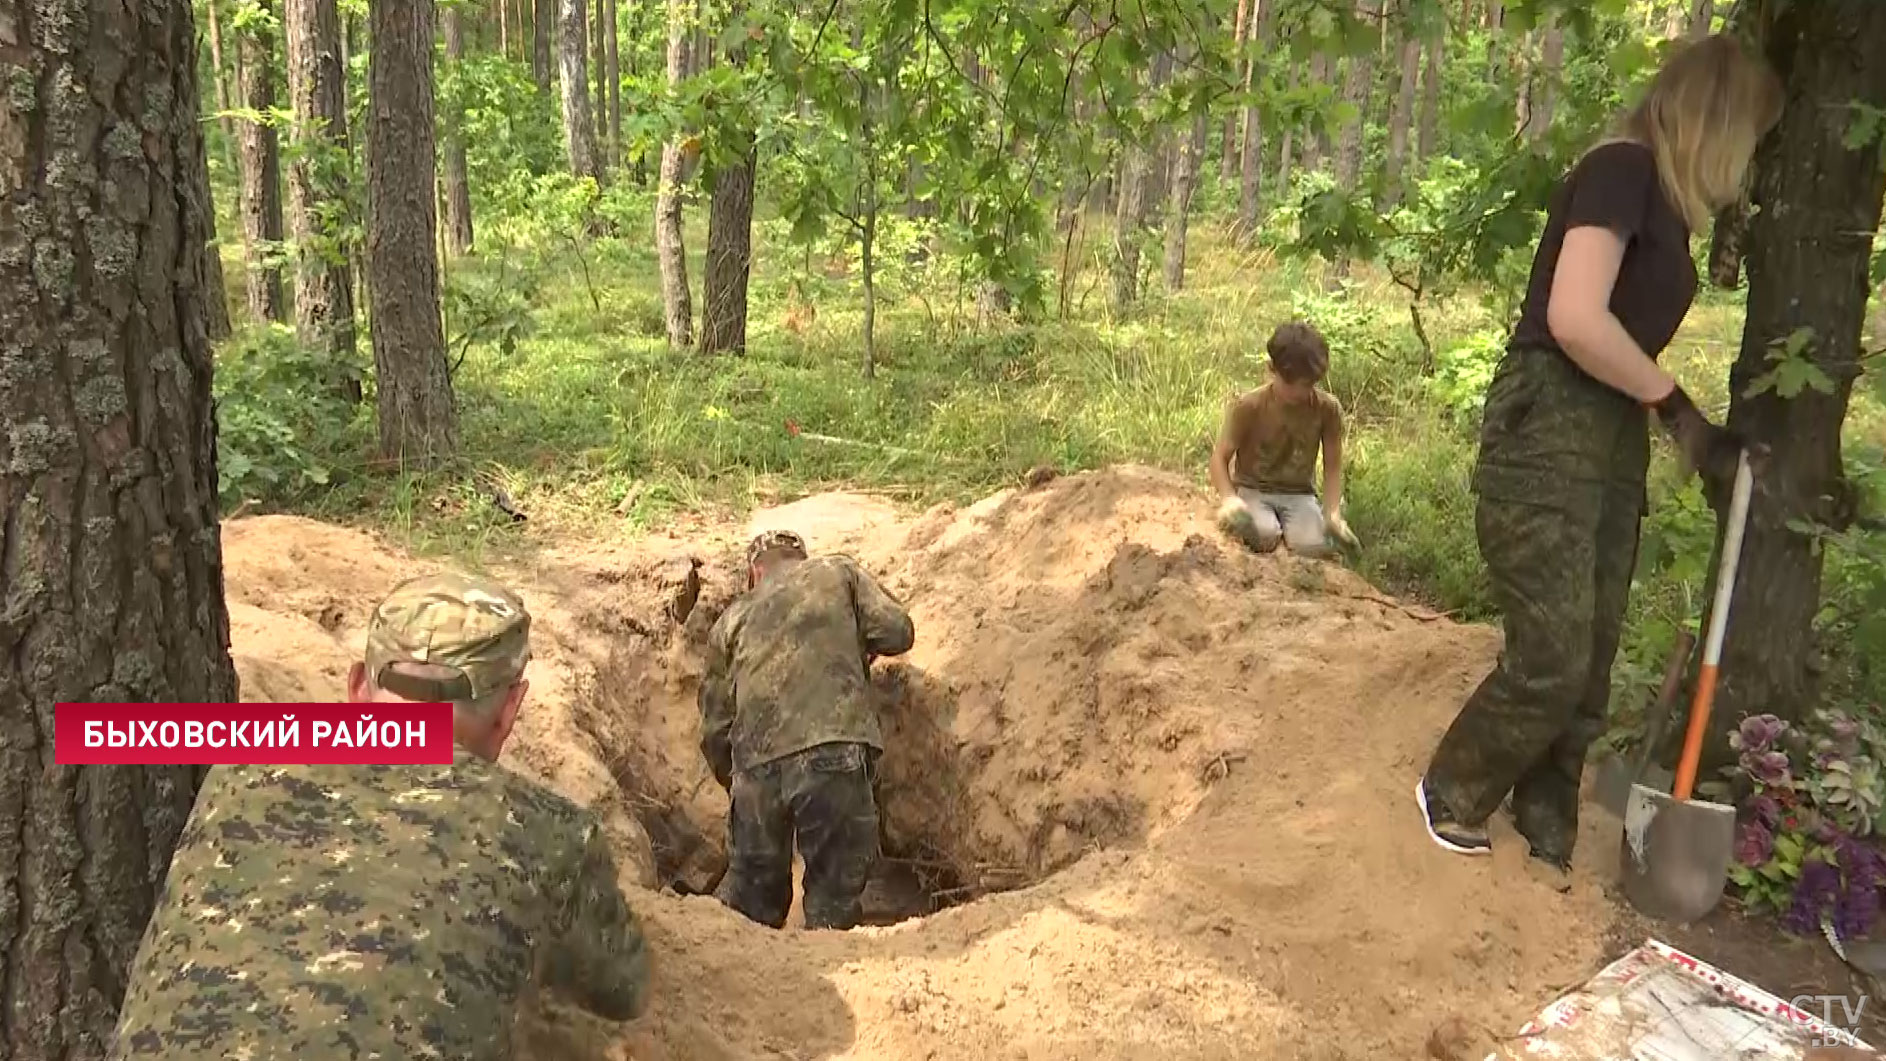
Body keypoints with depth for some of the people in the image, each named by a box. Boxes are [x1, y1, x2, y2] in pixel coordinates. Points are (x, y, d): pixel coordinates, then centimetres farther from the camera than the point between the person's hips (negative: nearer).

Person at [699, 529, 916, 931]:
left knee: (752, 889, 19)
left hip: (756, 765, 3)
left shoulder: (731, 620, 26)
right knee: (834, 900, 7)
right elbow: (896, 632, 9)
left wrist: (736, 783, 36)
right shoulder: (839, 572, 21)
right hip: (835, 751, -3)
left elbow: (715, 730, 22)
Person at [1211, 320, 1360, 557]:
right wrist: (1228, 499, -30)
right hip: (1252, 490, -2)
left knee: (1313, 547, -26)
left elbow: (1333, 466, -2)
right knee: (1265, 535, -33)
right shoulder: (1248, 406, -15)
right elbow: (1220, 457, -12)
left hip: (1298, 494, 2)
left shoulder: (1328, 408, -10)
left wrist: (1334, 513, -16)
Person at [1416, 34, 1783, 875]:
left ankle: (1544, 840, 23)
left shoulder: (1663, 199, 18)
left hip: (1611, 442, 9)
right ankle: (1450, 795, 18)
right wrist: (1675, 403, -11)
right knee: (1550, 663, -6)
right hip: (1545, 434, -9)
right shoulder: (1622, 167, -10)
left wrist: (1700, 439, 9)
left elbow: (1627, 342, 15)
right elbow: (1575, 319, -23)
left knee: (1588, 671, 10)